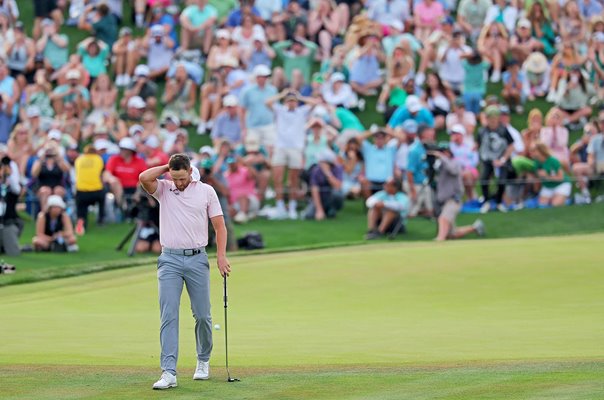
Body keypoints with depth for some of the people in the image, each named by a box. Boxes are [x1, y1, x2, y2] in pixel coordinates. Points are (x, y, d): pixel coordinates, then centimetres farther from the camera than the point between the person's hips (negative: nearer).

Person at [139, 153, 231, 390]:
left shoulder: (206, 191, 3)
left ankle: (203, 361, 30)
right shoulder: (163, 189, 3)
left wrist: (221, 255, -7)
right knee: (168, 316, -9)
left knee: (202, 315, 6)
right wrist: (167, 167, -4)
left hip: (197, 258, 0)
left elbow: (219, 226, 3)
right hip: (170, 260, 0)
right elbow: (144, 178, -18)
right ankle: (168, 373, -14)